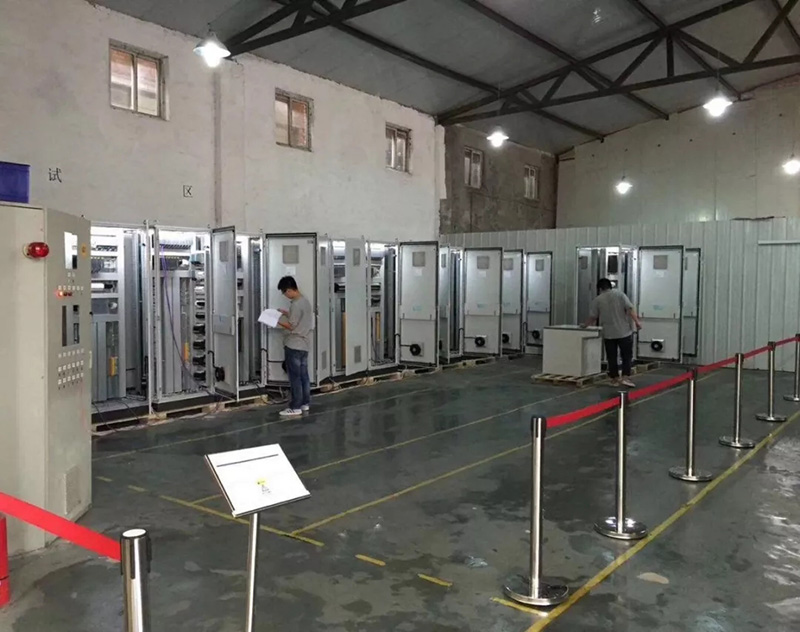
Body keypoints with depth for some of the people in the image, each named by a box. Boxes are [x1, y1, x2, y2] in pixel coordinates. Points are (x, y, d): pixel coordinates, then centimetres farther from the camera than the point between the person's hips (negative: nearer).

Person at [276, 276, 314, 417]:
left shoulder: (296, 305, -19)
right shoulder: (305, 301, 11)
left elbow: (291, 326, -17)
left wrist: (276, 321, -8)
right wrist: (287, 313, 14)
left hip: (294, 345, -9)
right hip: (304, 345, 9)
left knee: (295, 377, -4)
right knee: (303, 375, 12)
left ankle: (295, 407, -1)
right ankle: (305, 403, 17)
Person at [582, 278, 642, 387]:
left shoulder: (597, 299, 3)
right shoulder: (619, 293, 1)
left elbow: (593, 317, 6)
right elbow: (629, 308, -8)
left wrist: (585, 325, 23)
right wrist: (637, 321, -7)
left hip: (608, 333, 1)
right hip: (624, 331, -1)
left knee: (612, 357, 9)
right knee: (627, 355, 5)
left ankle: (615, 379, 13)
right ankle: (625, 378, -4)